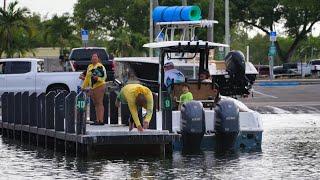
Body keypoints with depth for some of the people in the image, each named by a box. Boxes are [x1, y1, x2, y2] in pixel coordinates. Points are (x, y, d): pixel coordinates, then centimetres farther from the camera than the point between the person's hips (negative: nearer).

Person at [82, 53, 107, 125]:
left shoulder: (100, 66, -4)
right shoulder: (89, 67, 19)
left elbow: (104, 76, -10)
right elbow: (87, 77, 27)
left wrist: (98, 78, -26)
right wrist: (84, 86, 27)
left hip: (99, 86, -8)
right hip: (92, 87, 8)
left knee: (99, 103, -10)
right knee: (96, 104, 7)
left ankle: (101, 120, -13)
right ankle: (97, 120, 9)